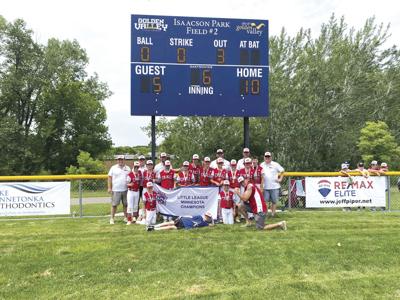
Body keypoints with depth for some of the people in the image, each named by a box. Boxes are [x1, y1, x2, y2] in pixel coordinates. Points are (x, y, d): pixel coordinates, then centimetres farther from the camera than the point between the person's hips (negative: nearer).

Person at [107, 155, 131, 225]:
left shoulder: (127, 168, 11)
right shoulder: (113, 168, 4)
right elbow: (110, 178, 2)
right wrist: (109, 188, -6)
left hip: (125, 189, 3)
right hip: (116, 190, -2)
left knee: (125, 204, 7)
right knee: (114, 204, -1)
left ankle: (125, 217, 18)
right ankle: (112, 218, 6)